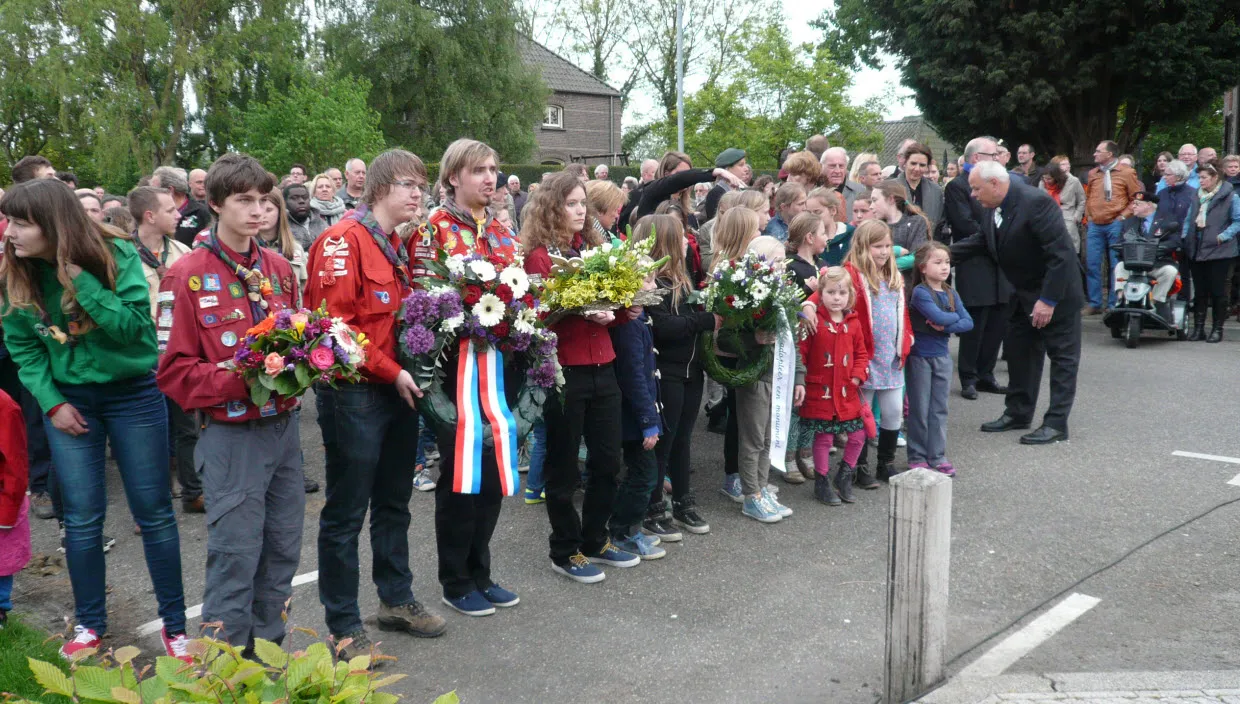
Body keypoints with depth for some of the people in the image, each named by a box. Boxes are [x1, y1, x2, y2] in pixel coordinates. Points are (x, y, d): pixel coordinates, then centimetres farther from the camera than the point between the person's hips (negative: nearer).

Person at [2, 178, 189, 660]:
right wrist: (51, 402, -8)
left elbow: (134, 325, -21)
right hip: (69, 401, 3)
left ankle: (174, 625, 16)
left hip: (133, 394, -3)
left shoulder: (116, 254, -14)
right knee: (82, 518, 6)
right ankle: (89, 624, 24)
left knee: (154, 513, 3)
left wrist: (78, 279, -28)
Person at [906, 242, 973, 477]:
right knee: (919, 410, 4)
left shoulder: (951, 294, 5)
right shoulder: (920, 292, -14)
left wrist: (945, 326, -18)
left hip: (942, 356, 5)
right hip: (920, 357, -5)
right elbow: (939, 317, -25)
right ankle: (917, 457, 14)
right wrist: (955, 316, -7)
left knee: (940, 408, 10)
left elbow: (968, 323, -4)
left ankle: (937, 456, 18)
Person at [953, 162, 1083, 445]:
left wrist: (1048, 300, -26)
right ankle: (1018, 413, 27)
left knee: (1062, 355, 1)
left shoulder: (1036, 202, -27)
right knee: (1018, 349, 14)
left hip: (1057, 292, -9)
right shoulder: (995, 209, -1)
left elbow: (1060, 253, -28)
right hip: (1026, 292, 9)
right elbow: (980, 240, 9)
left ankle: (1056, 423, 4)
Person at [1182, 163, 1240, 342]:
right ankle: (1198, 328, 13)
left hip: (1219, 252, -5)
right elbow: (1189, 219, 16)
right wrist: (1185, 237, 4)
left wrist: (1223, 236, -14)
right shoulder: (1197, 196, 12)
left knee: (1217, 292, 2)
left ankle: (1217, 329, 11)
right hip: (1196, 251, 5)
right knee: (1199, 291, 8)